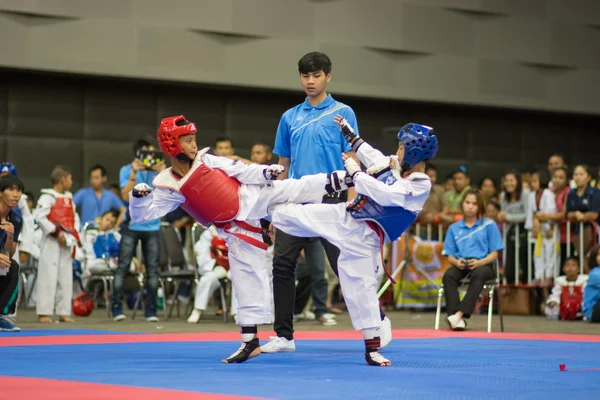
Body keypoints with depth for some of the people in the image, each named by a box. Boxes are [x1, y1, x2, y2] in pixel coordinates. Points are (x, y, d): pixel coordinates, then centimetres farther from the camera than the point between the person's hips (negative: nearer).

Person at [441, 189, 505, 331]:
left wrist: (480, 262, -15)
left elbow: (494, 254, 5)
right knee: (448, 275, -33)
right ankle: (455, 318, -44)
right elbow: (450, 256, 14)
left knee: (478, 275, -39)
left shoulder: (489, 225, 9)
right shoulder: (454, 228, 17)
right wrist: (456, 262, -11)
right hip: (460, 265, 2)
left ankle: (460, 313, -50)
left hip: (482, 265, -2)